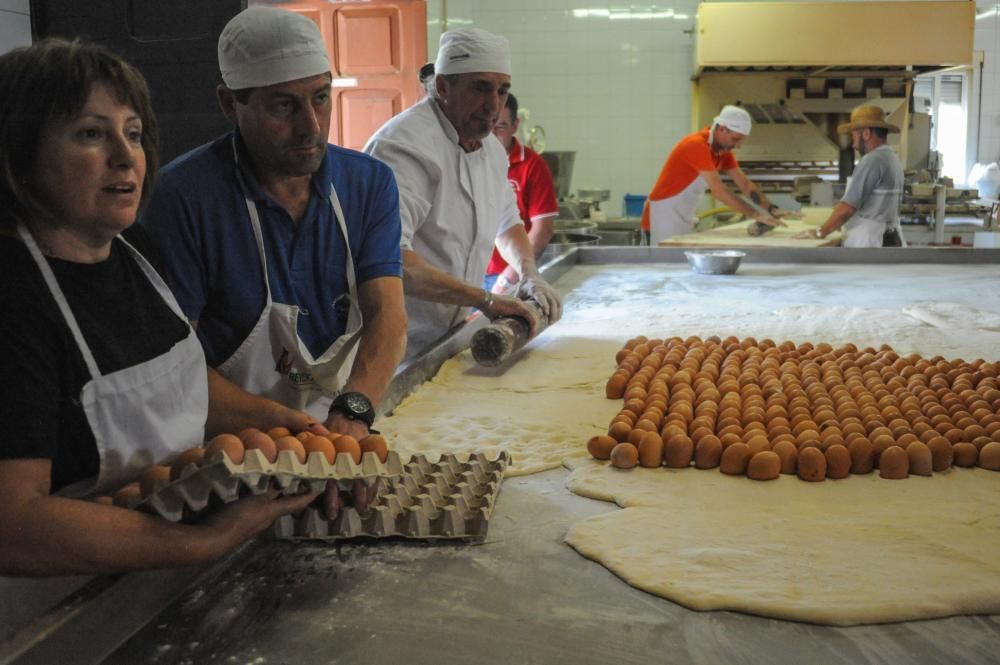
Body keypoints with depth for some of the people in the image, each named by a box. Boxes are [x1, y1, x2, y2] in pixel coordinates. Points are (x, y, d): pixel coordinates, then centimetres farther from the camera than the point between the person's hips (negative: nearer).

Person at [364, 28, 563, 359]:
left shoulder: (491, 148, 9)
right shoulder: (407, 146, -21)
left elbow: (507, 223, 25)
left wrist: (530, 274, 6)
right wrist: (485, 299, -32)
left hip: (448, 338, 8)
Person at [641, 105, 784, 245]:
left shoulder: (724, 151, 5)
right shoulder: (697, 145, -23)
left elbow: (745, 184, 6)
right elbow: (719, 190, -29)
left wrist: (773, 210, -6)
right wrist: (756, 215, -30)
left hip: (684, 219, 9)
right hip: (664, 217, -9)